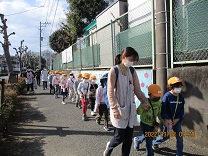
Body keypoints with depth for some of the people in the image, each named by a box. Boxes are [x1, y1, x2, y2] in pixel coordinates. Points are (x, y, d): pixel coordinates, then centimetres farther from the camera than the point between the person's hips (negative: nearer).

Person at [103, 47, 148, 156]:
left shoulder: (132, 71, 6)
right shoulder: (114, 71, -9)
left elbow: (137, 89, 7)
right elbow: (110, 92, -12)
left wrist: (144, 101, -7)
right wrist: (114, 109, -17)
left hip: (130, 108, 5)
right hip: (119, 108, -5)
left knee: (129, 137, 9)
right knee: (120, 137, 1)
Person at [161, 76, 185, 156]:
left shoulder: (181, 97, 2)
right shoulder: (167, 96, -15)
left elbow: (182, 110, 5)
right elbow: (163, 108, -18)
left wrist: (178, 119, -6)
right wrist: (166, 119, -23)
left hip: (177, 120, 5)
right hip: (168, 120, -5)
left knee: (180, 138, 4)